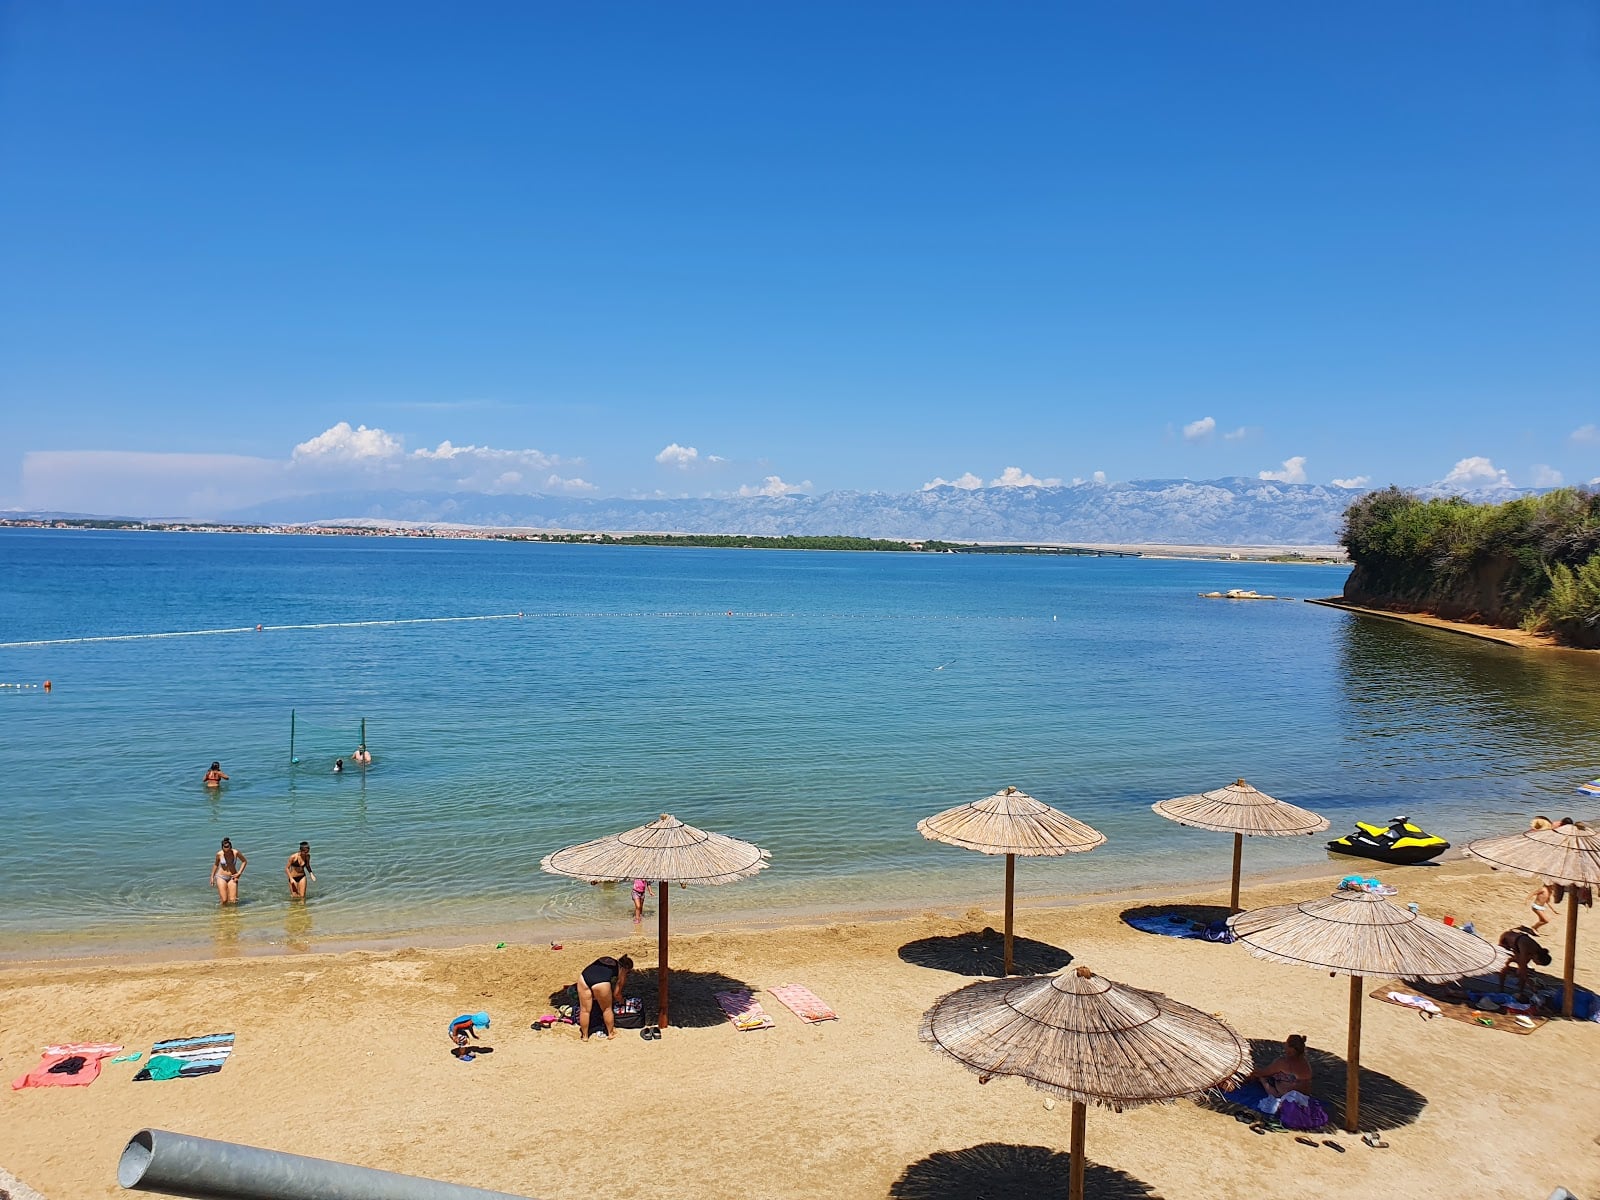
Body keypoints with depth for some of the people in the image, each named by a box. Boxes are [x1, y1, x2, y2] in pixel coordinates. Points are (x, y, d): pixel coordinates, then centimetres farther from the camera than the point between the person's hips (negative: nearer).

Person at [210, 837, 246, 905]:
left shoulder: (235, 853, -12)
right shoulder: (219, 854, -10)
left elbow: (244, 861, 4)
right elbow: (216, 864, 9)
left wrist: (239, 873, -5)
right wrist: (212, 877, 14)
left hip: (232, 878, 0)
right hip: (221, 877, 0)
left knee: (233, 901, -7)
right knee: (224, 901, -10)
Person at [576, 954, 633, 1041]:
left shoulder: (606, 959, 35)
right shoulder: (622, 971, 22)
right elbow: (616, 993, 24)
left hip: (584, 976, 4)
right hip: (601, 982, -4)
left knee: (585, 1010, 19)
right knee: (607, 1009, 22)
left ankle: (584, 1036, 31)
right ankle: (610, 1033, 36)